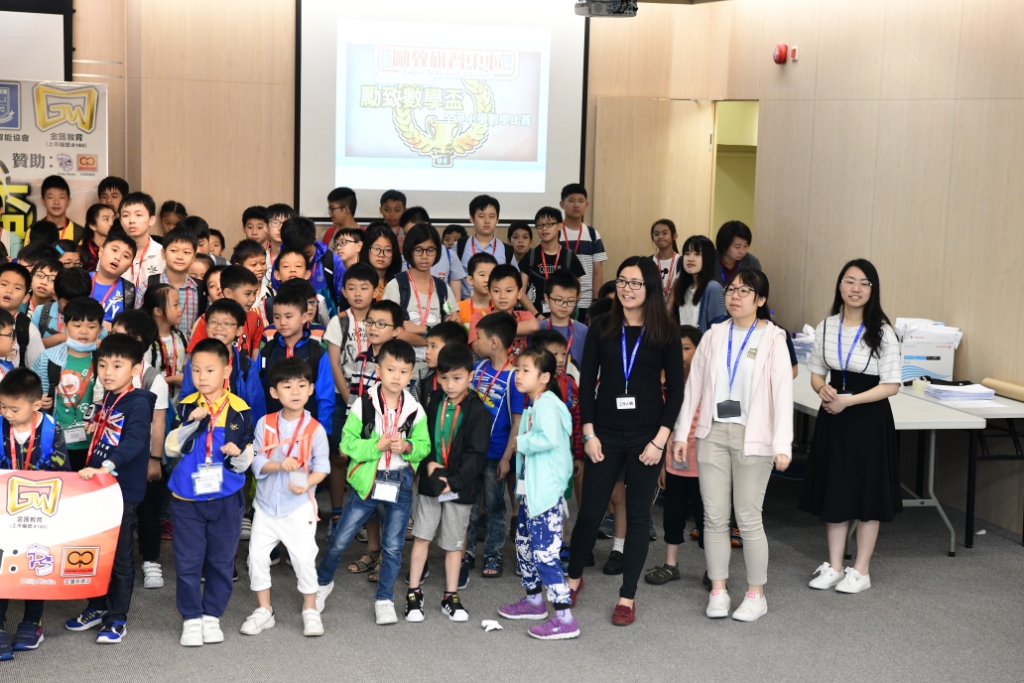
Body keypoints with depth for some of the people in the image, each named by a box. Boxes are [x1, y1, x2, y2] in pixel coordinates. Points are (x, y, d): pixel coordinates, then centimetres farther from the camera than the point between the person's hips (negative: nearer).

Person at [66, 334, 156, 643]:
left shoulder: (138, 403, -16)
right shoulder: (104, 400, 11)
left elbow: (134, 442, -30)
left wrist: (107, 467, -42)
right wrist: (88, 472, 7)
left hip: (124, 489, -8)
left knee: (120, 555, 3)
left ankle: (117, 618, 13)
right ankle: (97, 607, 31)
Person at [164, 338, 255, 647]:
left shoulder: (239, 410, -4)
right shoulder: (186, 407, -1)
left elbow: (245, 462, -1)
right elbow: (170, 448, -9)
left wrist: (238, 453, -23)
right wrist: (191, 423, -21)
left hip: (226, 499, 0)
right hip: (187, 498, 0)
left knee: (221, 561, 9)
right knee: (187, 562, 4)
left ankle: (212, 616, 23)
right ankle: (191, 619, 16)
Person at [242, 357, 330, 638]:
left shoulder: (315, 429, -7)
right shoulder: (265, 425, -2)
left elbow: (322, 466, -7)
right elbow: (256, 462, -7)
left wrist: (307, 483, -25)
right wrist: (280, 465, -24)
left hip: (299, 506, -2)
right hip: (266, 504, 3)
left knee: (304, 558, 0)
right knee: (257, 555, 5)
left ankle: (310, 611, 18)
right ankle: (264, 610, 21)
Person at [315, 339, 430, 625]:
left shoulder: (415, 410, -2)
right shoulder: (363, 405, -8)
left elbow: (424, 446, 3)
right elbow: (348, 442, -9)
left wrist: (407, 447, -17)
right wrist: (377, 446, -21)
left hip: (401, 484, 1)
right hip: (366, 482, -1)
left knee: (393, 546, 8)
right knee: (340, 539, 7)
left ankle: (384, 599, 24)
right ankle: (323, 582, 32)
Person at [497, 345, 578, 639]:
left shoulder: (547, 403, -16)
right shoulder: (532, 406, 15)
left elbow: (550, 438, -32)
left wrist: (522, 442, -19)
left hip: (546, 492, -11)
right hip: (530, 490, 11)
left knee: (545, 553, -12)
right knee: (524, 544, 22)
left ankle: (565, 618, -10)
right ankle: (534, 601, 38)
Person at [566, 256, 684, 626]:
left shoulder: (665, 334, -1)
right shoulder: (601, 330, 3)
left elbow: (675, 390, -1)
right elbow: (587, 384, 3)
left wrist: (659, 440, -8)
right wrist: (589, 433, -4)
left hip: (646, 436, -1)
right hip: (605, 433, 1)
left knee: (637, 516, 5)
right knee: (591, 511, 3)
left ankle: (627, 596, 15)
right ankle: (574, 576, 26)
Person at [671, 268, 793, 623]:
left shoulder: (772, 339, -3)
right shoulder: (713, 337, 9)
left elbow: (783, 392, -9)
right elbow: (693, 386, 10)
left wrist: (782, 444, -17)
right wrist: (680, 434, 6)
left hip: (752, 437, -4)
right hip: (713, 434, 4)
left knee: (748, 519, -1)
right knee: (714, 517, 5)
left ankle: (756, 594, 12)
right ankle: (718, 591, 15)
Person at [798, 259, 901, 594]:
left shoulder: (882, 333, -11)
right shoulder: (826, 328, 2)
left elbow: (891, 385, -11)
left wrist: (850, 400, -19)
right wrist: (823, 389, -12)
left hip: (869, 419, -4)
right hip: (833, 418, 4)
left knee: (867, 492, 5)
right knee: (832, 489, 10)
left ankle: (861, 570, 17)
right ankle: (834, 566, 22)